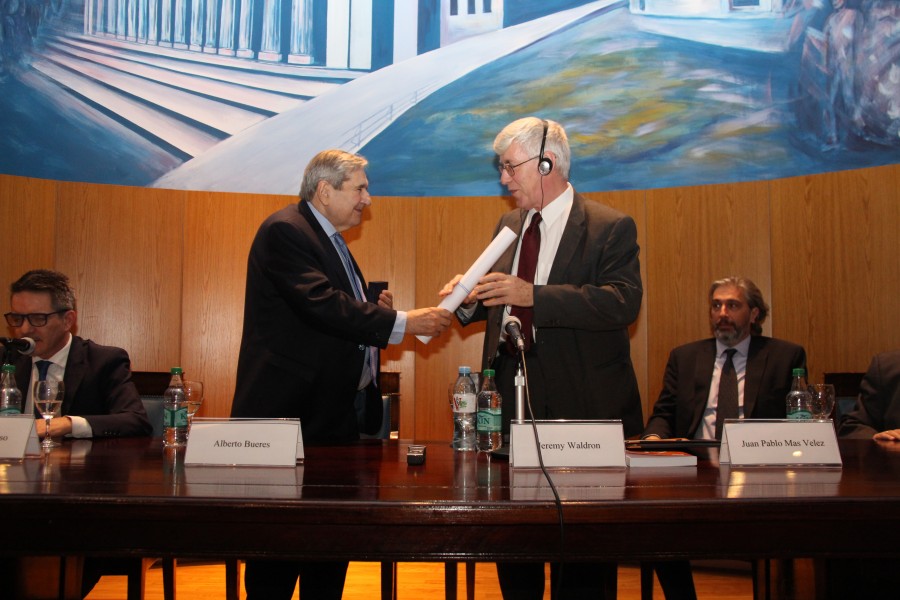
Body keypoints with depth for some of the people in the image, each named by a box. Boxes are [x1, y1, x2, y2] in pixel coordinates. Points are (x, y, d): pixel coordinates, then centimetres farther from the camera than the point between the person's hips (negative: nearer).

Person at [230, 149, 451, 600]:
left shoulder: (329, 239, 19)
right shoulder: (285, 231, -12)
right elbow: (321, 306, -24)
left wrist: (372, 309, 4)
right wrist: (401, 323, -23)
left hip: (337, 412, 10)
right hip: (293, 413, -10)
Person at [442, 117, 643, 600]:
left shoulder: (611, 228, -6)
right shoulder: (509, 226, 15)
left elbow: (622, 302, -21)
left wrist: (532, 295, -28)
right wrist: (471, 298, -3)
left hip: (582, 405, -6)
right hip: (513, 397, 6)